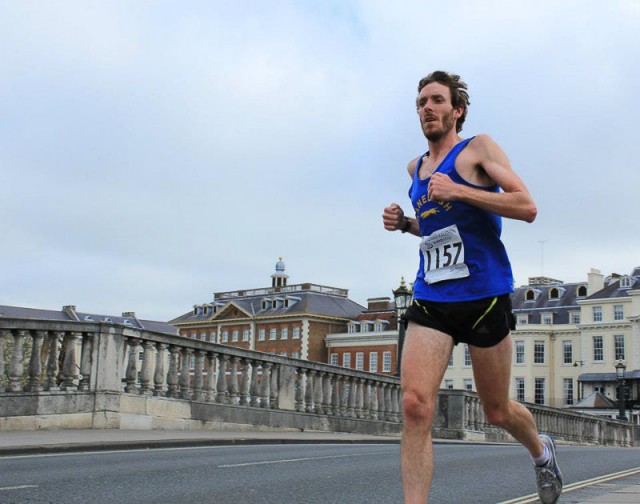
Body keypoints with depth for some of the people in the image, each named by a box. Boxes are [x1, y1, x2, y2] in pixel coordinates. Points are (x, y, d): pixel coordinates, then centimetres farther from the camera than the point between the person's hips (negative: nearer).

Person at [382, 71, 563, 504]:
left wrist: (458, 191, -20)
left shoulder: (478, 148, -2)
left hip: (484, 296, -4)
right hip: (431, 299, 4)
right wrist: (405, 223, 10)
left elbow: (527, 207, -13)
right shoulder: (416, 168, 16)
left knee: (497, 411, 11)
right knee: (415, 405, -16)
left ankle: (542, 452, 44)